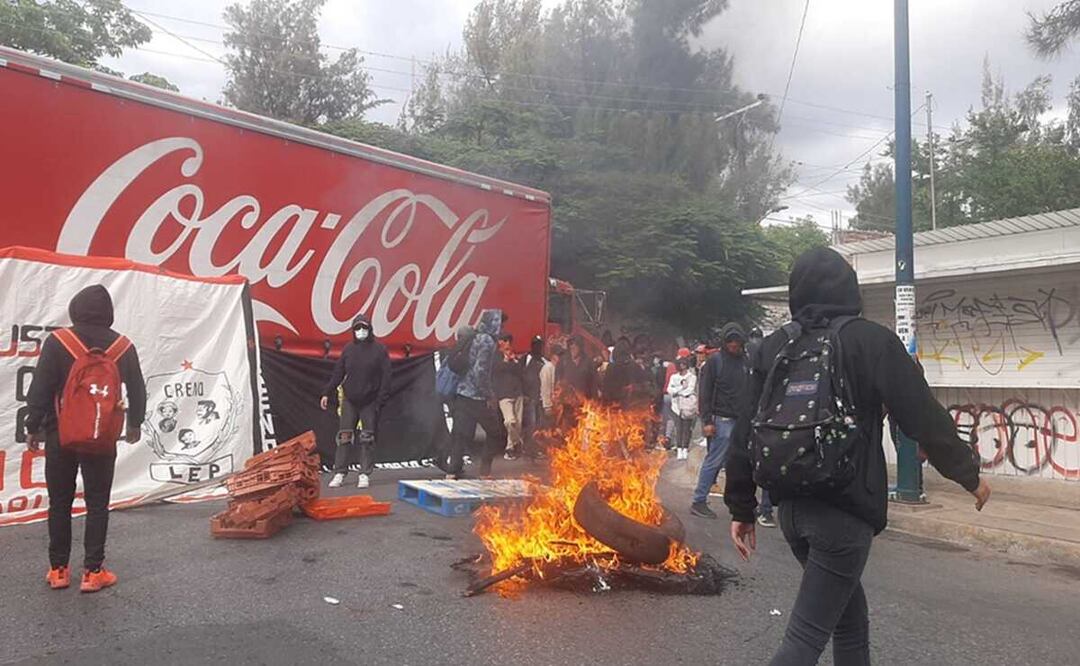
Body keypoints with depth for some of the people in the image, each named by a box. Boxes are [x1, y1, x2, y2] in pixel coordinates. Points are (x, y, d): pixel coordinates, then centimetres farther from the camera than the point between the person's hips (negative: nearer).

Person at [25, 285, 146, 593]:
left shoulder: (57, 342, -6)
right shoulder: (122, 346, 0)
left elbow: (40, 389, -7)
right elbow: (137, 391, 8)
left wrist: (33, 427, 3)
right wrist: (134, 424, 23)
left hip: (60, 435, -1)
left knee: (59, 503, 10)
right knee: (97, 504, 5)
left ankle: (58, 569, 17)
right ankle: (93, 572, 6)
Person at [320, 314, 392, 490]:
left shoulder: (379, 349, -2)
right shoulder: (348, 349, 6)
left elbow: (385, 377, -5)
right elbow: (337, 373, 8)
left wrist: (381, 399, -11)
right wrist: (327, 393, 2)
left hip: (370, 402, -2)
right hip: (349, 400, 2)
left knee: (367, 439, 3)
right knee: (344, 436, 0)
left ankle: (365, 474, 9)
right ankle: (339, 473, 6)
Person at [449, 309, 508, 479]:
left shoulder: (475, 337, 11)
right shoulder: (488, 341, -13)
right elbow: (480, 372, -21)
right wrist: (490, 396, -13)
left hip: (462, 394, 7)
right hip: (477, 397, -7)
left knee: (461, 435, 7)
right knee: (497, 434, 9)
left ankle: (453, 471, 6)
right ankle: (485, 470, 11)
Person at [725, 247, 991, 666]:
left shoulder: (773, 348, 4)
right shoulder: (872, 341, -7)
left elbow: (746, 434, 4)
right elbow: (924, 417, -5)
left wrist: (742, 508, 12)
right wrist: (969, 474, 11)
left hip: (792, 506, 5)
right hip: (845, 509, -5)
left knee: (849, 614, 24)